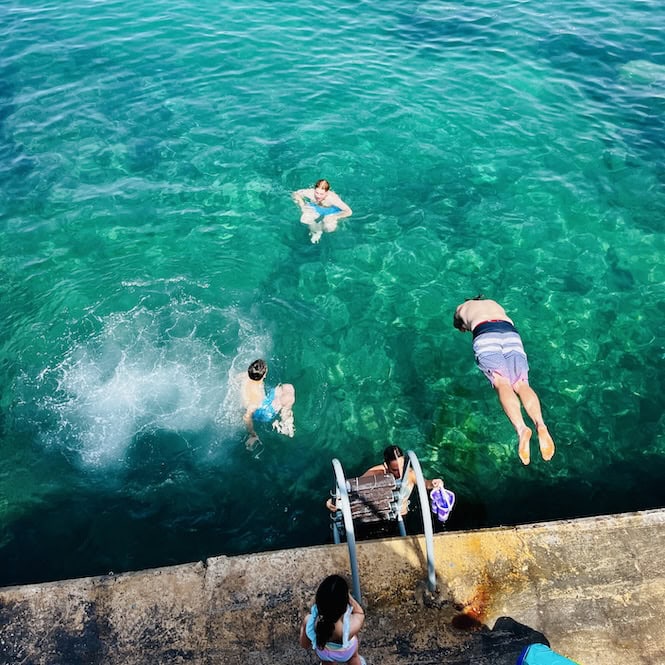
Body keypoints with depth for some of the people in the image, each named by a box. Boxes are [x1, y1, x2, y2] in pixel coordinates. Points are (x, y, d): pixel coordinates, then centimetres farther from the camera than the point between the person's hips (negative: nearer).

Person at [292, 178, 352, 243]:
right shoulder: (310, 193, -31)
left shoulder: (333, 198, -38)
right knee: (304, 220, -23)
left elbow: (349, 212, -34)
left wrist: (334, 217, -40)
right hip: (315, 208, 2)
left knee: (329, 228, -29)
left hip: (331, 211, -2)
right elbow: (295, 194, -12)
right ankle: (316, 231, 9)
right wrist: (302, 205, -25)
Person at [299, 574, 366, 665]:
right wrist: (347, 595, -28)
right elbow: (359, 612, -20)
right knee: (353, 658, 36)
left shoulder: (309, 621, -40)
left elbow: (304, 645, -16)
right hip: (346, 652, -1)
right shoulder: (351, 626, -46)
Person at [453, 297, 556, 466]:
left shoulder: (462, 307, 35)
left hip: (484, 333, -3)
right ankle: (540, 424, -40)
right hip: (511, 332, 3)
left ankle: (521, 428, -46)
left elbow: (458, 326, 53)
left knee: (502, 383, -20)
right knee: (521, 383, -11)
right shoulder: (493, 303, 43)